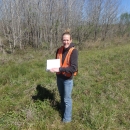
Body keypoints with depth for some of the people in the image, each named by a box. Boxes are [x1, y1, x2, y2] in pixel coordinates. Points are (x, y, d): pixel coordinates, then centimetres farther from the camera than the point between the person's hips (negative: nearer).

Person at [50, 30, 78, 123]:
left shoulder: (74, 51, -19)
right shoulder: (59, 50, -2)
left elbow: (73, 68, -27)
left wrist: (59, 69, -32)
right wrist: (53, 67, -9)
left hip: (68, 79, -5)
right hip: (59, 77, 6)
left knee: (67, 99, 8)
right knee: (62, 97, 23)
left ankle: (67, 118, 26)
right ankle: (63, 111, 46)